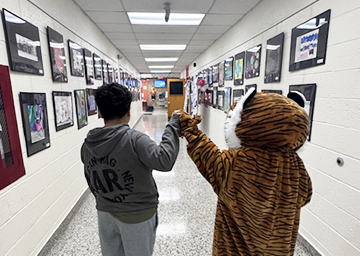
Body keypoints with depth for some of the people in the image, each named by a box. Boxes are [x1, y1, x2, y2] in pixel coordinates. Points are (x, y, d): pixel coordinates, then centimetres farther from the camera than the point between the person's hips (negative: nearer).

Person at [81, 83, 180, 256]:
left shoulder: (87, 145, -4)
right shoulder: (134, 139, -25)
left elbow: (91, 182, 7)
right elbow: (164, 161, -36)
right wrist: (173, 125, -27)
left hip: (105, 213, 5)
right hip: (137, 214, -5)